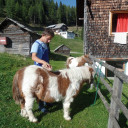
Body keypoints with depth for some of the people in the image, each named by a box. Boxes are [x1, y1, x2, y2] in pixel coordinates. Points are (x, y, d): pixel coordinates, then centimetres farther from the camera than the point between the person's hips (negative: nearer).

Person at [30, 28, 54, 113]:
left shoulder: (46, 44, 8)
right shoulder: (36, 44, -17)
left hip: (47, 69, 8)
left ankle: (46, 102, 37)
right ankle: (41, 106, 19)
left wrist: (48, 64, 16)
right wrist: (43, 62, -47)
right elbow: (33, 57, -32)